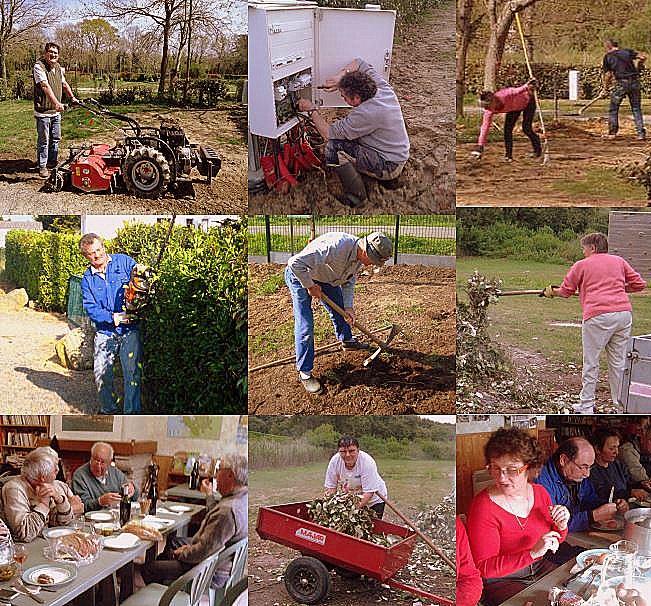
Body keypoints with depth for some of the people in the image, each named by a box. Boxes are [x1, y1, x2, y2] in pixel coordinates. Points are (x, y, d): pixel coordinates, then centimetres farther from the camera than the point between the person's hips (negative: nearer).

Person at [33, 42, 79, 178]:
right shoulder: (39, 66, -15)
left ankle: (52, 162, 28)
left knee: (56, 138, 15)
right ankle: (42, 166, 5)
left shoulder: (58, 67, 10)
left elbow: (64, 84, 26)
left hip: (56, 111, 8)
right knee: (44, 140, -2)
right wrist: (56, 103, -38)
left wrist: (72, 97, 21)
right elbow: (45, 86, -28)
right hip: (43, 111, -8)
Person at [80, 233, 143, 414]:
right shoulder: (87, 279, 6)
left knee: (132, 372, -6)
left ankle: (132, 414, 2)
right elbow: (90, 308, -2)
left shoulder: (123, 261, 0)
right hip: (105, 331, 3)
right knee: (101, 373, 5)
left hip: (130, 328, -3)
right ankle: (108, 410, 25)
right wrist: (112, 317, -18)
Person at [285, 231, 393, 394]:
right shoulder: (335, 247, -41)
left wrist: (348, 307, -4)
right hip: (300, 276, -8)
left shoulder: (359, 257, -12)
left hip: (325, 277, 8)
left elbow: (348, 281, 6)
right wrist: (310, 286, -27)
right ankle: (304, 372, -1)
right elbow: (296, 263, -42)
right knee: (305, 326, -11)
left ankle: (347, 340, 49)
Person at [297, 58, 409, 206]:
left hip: (388, 167, -9)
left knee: (333, 146, -19)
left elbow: (328, 133, -22)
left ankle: (355, 195, -7)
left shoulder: (365, 114, -31)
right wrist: (340, 77, -5)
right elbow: (358, 63, 11)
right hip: (400, 156, 9)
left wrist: (311, 110, -8)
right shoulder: (382, 87, -8)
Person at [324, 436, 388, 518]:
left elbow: (369, 492, -29)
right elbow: (331, 486, -8)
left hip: (373, 500, -3)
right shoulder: (334, 461, -18)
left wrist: (357, 507, -39)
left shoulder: (367, 462, -29)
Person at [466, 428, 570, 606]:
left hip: (540, 568, 6)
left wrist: (561, 526, -7)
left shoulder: (540, 493, 1)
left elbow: (555, 542, 16)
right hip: (499, 581, -6)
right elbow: (484, 568, -21)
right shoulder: (483, 505, -18)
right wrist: (533, 553, -29)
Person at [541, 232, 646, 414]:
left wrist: (551, 291, 34)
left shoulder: (581, 265, 9)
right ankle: (621, 404, 17)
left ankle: (586, 406, 10)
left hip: (598, 316, -4)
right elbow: (639, 284, 16)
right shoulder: (619, 261, 18)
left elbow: (566, 291, 14)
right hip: (624, 313, 4)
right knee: (618, 361, 12)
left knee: (591, 363, 5)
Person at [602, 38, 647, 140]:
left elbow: (608, 74, -1)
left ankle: (612, 133, 11)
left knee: (613, 109, 12)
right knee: (636, 109, 9)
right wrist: (637, 67, 19)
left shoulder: (608, 57, 2)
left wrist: (605, 86, 13)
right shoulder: (627, 51, 9)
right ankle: (641, 133, 4)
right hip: (634, 82, 3)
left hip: (621, 84, -3)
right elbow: (643, 57, 3)